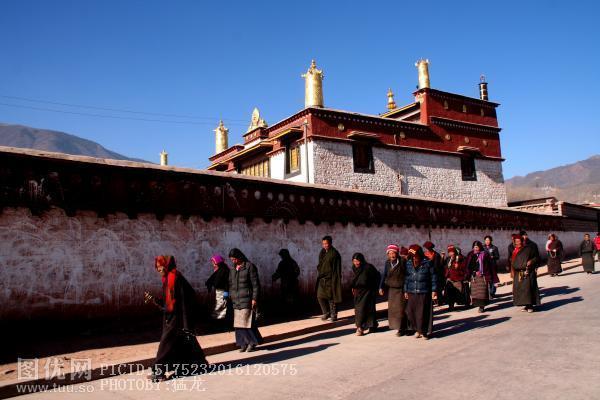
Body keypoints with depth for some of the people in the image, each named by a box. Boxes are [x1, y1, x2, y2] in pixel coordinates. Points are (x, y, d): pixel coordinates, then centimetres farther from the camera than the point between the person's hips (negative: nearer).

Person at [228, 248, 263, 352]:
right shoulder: (233, 269, 13)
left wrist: (254, 298, -13)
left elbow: (255, 284, -9)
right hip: (236, 301, 6)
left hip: (247, 300, -6)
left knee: (246, 321, -7)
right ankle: (244, 343, 14)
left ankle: (253, 342, 8)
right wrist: (230, 297, 12)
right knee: (238, 323, 5)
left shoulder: (250, 266, -6)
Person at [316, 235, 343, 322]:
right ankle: (326, 313, 21)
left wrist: (335, 280, -16)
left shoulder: (334, 254, -11)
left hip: (330, 278, -6)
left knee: (331, 297, -1)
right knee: (320, 296, 5)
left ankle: (334, 314, 12)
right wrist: (319, 275, 13)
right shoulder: (322, 252, 9)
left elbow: (337, 268, -12)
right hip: (322, 278, 6)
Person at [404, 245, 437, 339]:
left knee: (424, 313, 0)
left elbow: (433, 277, 0)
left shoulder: (427, 263, -3)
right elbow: (406, 278, 12)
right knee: (411, 312, 2)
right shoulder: (408, 264, 7)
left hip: (424, 292, -3)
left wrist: (434, 290, -3)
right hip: (412, 293, 3)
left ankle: (425, 332, 15)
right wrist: (405, 291, 10)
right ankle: (418, 330, 20)